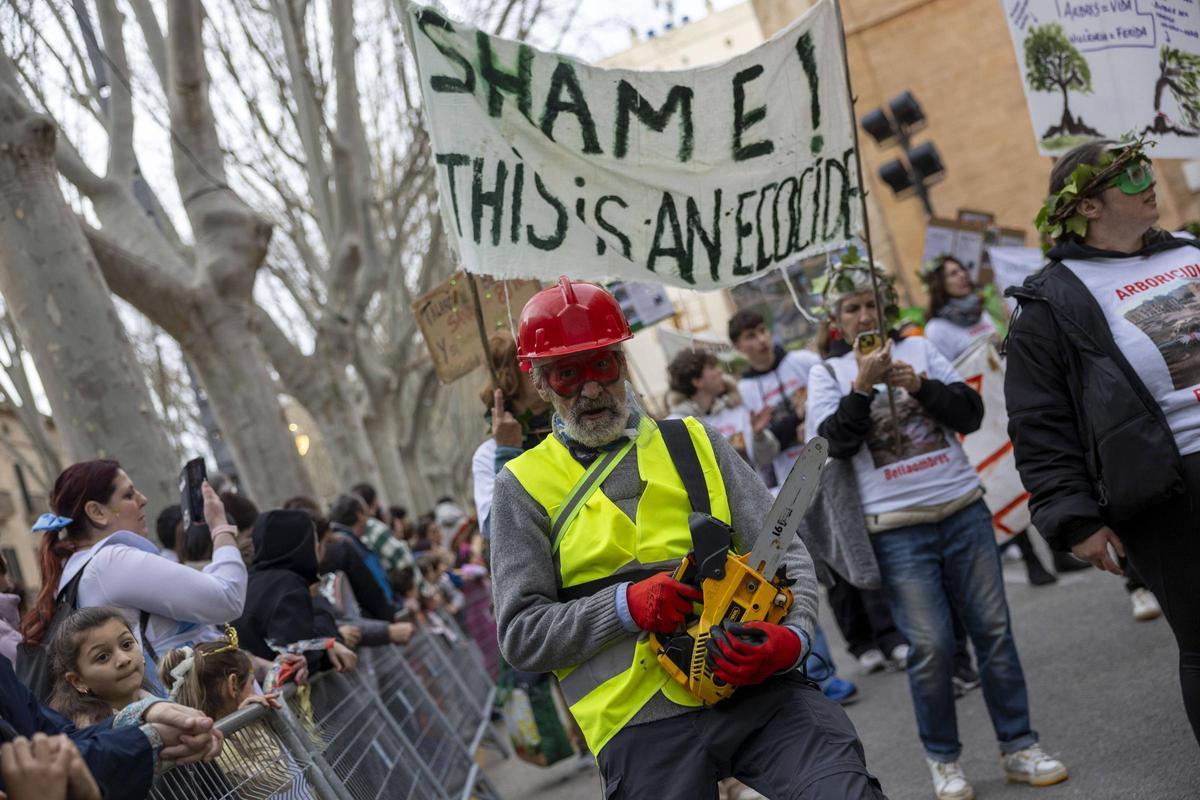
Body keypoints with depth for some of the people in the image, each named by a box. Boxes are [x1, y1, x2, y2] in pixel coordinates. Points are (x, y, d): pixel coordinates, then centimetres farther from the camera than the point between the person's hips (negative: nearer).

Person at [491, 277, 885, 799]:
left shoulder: (695, 443, 17)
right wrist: (626, 605, -10)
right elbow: (521, 634, 4)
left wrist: (793, 636, -9)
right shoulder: (524, 486, 10)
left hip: (756, 685, 1)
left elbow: (786, 553, 11)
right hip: (642, 719, -1)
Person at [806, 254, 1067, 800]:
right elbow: (835, 443, -8)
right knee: (931, 646, -7)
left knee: (994, 629, 4)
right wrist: (864, 384, -15)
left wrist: (921, 386, -10)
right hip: (898, 529, -3)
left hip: (964, 511, 3)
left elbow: (971, 414, 4)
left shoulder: (919, 348, 10)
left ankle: (1018, 747, 15)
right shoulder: (828, 374, 5)